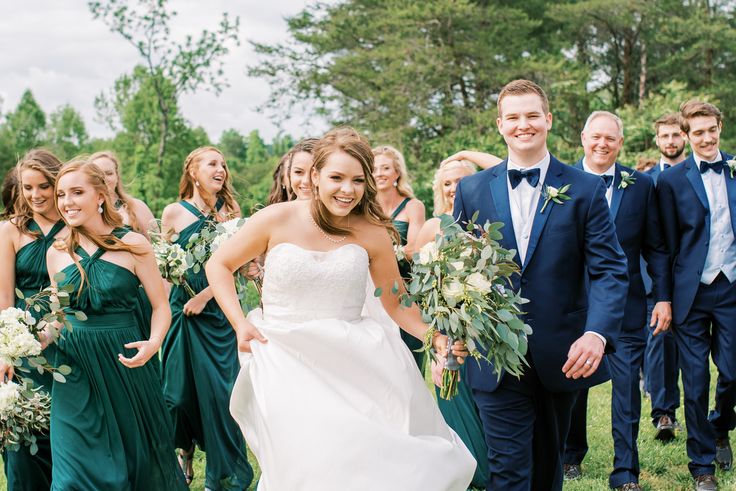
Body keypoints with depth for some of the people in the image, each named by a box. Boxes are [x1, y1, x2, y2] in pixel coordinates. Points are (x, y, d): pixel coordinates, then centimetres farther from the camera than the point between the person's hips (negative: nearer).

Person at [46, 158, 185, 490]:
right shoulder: (56, 254, 5)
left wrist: (154, 343, -22)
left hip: (123, 363, -2)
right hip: (73, 369, 3)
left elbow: (161, 306, -4)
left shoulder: (132, 245, -5)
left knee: (136, 456, 10)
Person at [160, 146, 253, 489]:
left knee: (219, 389, 0)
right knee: (181, 387, 3)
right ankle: (185, 449, 31)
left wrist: (204, 296, -13)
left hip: (218, 309, 0)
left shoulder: (229, 211, 4)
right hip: (181, 308, 0)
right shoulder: (174, 212, 2)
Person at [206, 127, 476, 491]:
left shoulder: (372, 232, 0)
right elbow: (219, 265, 8)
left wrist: (434, 337, -7)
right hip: (287, 360, -1)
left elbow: (396, 301, 9)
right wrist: (240, 324, -4)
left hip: (353, 361, 2)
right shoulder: (277, 220, -4)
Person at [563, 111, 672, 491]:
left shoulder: (641, 185, 4)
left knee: (626, 385, -3)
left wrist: (663, 298, -1)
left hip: (626, 303, 0)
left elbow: (655, 248, 5)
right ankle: (572, 455, 32)